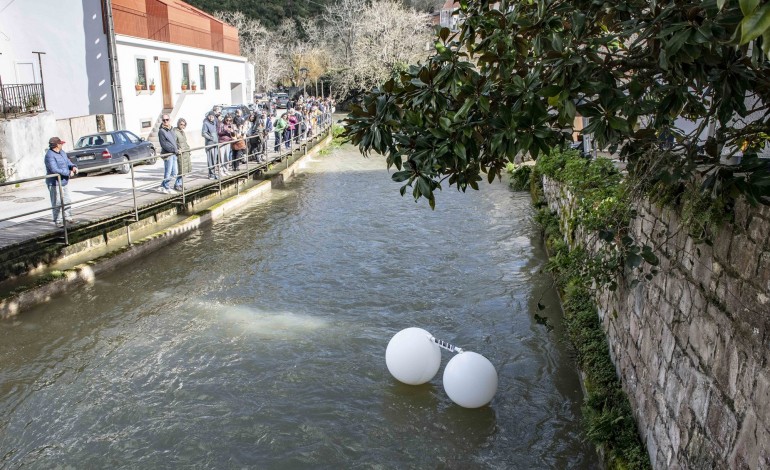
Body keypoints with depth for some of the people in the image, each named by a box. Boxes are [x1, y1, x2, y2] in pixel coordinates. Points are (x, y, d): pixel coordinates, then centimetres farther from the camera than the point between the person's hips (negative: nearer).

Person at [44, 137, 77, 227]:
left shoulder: (62, 152, 10)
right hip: (55, 183, -9)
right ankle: (57, 221, 5)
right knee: (57, 203, -4)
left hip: (64, 182, 9)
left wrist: (73, 167, -6)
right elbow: (54, 170, -27)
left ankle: (68, 218, 31)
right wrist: (68, 173, -21)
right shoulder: (50, 156, -19)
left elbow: (68, 162, 17)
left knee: (67, 201, 17)